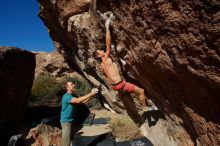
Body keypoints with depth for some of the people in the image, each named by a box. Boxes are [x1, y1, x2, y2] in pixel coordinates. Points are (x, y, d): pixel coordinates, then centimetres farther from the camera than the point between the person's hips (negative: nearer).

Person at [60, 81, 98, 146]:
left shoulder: (72, 96, 12)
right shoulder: (66, 96, -20)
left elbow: (82, 101, 5)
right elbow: (78, 100, -35)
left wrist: (91, 95, -10)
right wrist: (90, 94, -33)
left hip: (72, 121, 9)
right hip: (66, 121, -9)